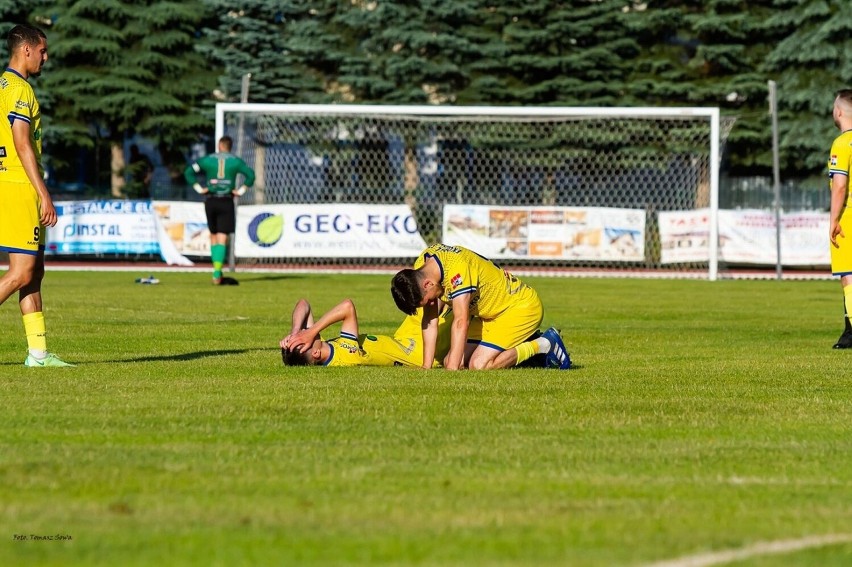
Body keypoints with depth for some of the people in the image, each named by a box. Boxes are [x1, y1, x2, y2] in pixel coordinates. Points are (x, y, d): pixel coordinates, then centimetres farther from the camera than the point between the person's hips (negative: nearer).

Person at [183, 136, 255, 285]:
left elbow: (189, 171, -2)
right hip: (226, 201, -1)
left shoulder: (208, 159, 4)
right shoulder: (235, 161, 1)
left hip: (211, 201, 1)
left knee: (213, 236, 15)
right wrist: (241, 190, -2)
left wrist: (199, 188, 0)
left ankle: (217, 271, 13)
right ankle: (217, 274, -13)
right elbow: (250, 175, -8)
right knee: (222, 238, -3)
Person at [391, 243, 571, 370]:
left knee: (478, 365, -22)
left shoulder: (457, 269, -34)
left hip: (522, 306, -9)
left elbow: (461, 322, -40)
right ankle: (524, 344, 13)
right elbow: (430, 319, -4)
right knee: (449, 362, 0)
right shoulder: (420, 268, -9)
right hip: (489, 313, 9)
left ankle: (542, 344, -4)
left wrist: (452, 369, -43)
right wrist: (426, 366, -10)